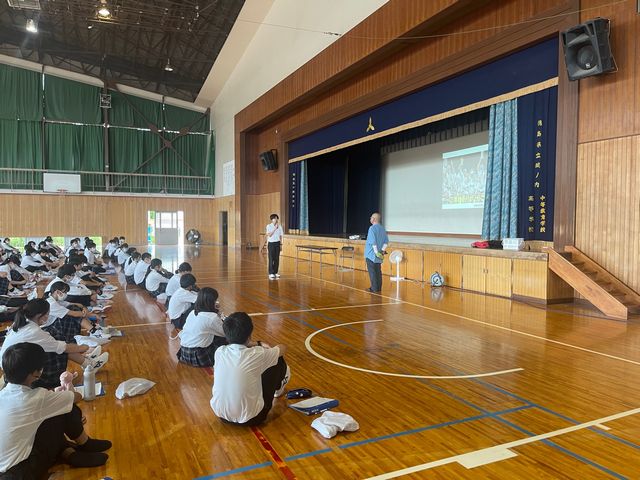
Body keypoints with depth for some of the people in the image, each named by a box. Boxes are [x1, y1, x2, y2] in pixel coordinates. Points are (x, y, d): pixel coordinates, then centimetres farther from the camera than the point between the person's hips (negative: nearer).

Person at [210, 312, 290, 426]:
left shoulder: (219, 352, -10)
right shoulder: (257, 354, -19)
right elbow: (282, 349, 4)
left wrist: (256, 345, 19)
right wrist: (261, 345, 23)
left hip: (220, 413, 4)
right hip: (249, 418, -4)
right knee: (279, 362, 8)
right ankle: (278, 390, 41)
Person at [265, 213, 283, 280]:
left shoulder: (279, 226, 5)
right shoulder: (269, 226, -4)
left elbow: (280, 236, 10)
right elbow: (269, 235, -15)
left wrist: (281, 244, 6)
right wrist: (275, 228, -19)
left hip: (277, 243, 3)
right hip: (271, 243, -3)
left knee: (277, 258, 4)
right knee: (271, 259, -5)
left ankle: (276, 272, 12)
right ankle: (271, 273, -3)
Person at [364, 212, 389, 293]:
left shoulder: (372, 228, -13)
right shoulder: (383, 229, 10)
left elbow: (373, 242, -20)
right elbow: (386, 241, 6)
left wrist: (376, 252, -18)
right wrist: (382, 250, 0)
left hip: (371, 254, -7)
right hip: (379, 256, 7)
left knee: (372, 272, -1)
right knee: (378, 272, 12)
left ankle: (374, 289, 0)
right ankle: (379, 288, 17)